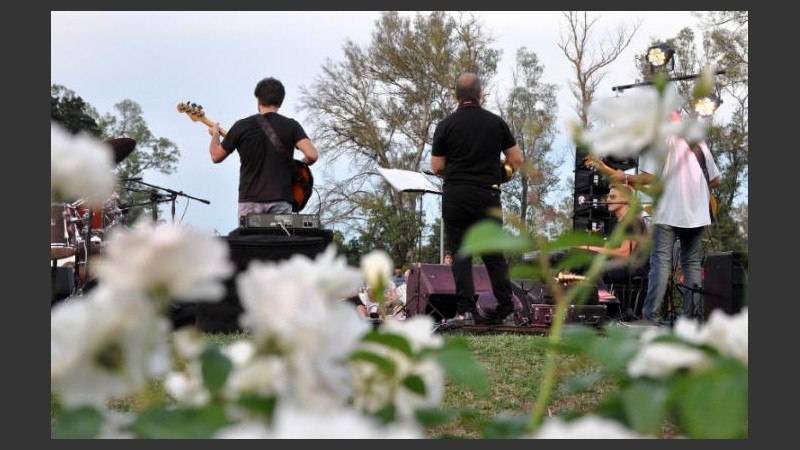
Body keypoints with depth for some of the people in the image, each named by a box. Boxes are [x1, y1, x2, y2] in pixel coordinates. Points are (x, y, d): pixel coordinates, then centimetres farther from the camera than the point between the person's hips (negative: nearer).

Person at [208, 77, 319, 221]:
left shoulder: (242, 126, 3)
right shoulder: (291, 126, 3)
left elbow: (216, 156, 13)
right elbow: (312, 155, -9)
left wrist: (215, 134, 32)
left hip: (250, 200, 0)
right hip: (280, 200, 0)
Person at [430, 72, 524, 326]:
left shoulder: (446, 125, -1)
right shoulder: (496, 122, 4)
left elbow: (436, 167, 2)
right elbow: (516, 159, 7)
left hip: (455, 195, -1)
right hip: (488, 194, 2)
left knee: (460, 253, 1)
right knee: (494, 253, 9)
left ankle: (465, 310, -6)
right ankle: (505, 307, 6)